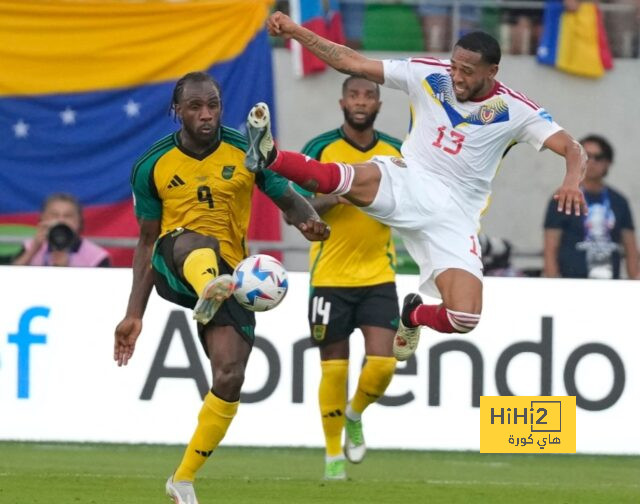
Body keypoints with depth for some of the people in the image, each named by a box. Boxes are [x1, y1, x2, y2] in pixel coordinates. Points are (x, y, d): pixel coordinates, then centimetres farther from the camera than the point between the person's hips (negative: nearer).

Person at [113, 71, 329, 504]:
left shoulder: (247, 151, -1)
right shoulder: (153, 167, 1)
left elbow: (288, 199, 4)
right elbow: (148, 241, 9)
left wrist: (309, 220, -22)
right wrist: (134, 315, 6)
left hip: (229, 271, 2)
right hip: (173, 269, -2)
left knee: (230, 376, -14)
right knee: (195, 241, -39)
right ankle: (210, 294, -78)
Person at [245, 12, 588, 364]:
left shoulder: (514, 110, -7)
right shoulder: (429, 75, -2)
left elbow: (572, 149, -12)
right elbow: (352, 63, 1)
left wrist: (572, 181, -36)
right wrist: (293, 30, -6)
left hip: (454, 214, 0)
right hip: (406, 184, 0)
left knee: (464, 319, -15)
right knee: (360, 180, -37)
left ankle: (414, 316, 19)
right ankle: (269, 157, -51)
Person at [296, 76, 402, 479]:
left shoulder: (396, 153, 5)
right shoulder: (321, 149, -3)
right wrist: (336, 195, -24)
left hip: (379, 276, 2)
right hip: (330, 276, -2)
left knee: (383, 363, -10)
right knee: (334, 367, -1)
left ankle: (355, 414, 21)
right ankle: (333, 455, 14)